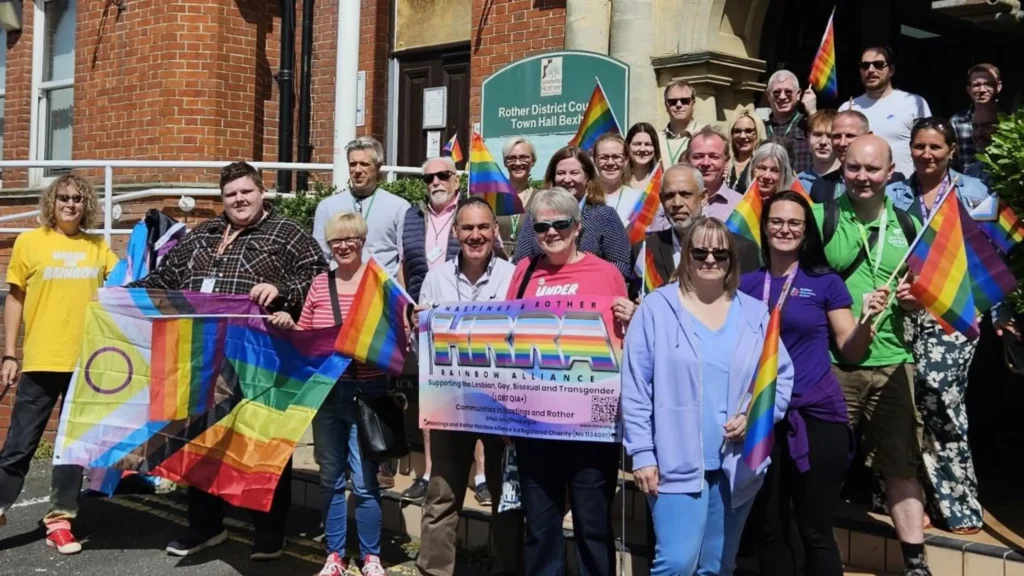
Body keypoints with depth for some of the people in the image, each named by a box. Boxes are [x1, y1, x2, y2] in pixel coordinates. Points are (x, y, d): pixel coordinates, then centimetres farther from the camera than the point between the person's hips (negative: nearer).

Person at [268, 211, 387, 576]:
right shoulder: (319, 284, 7)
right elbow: (303, 336, 14)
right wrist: (287, 326, -5)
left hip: (367, 392, -4)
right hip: (325, 391, 4)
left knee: (364, 480, -2)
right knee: (330, 478, 12)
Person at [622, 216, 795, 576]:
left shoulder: (754, 313, 8)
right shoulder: (657, 308, -3)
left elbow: (782, 376, 10)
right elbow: (635, 388, -4)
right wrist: (642, 454, -8)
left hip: (737, 465, 4)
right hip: (677, 463, -4)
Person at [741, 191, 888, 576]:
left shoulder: (826, 281, 1)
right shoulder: (745, 284, 7)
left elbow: (851, 352, 1)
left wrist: (866, 319, -18)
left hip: (816, 415, -3)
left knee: (816, 532, 4)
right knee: (767, 530, 11)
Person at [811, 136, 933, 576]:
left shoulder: (909, 226, 8)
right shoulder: (820, 217, -4)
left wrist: (916, 299, -4)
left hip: (891, 362, 3)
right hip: (829, 361, -3)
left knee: (901, 465, 10)